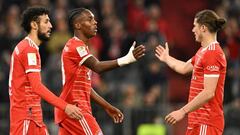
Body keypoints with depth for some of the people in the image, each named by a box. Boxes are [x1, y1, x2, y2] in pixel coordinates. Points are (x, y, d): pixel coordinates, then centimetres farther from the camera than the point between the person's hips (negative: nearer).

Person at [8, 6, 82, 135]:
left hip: (33, 115, 10)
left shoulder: (23, 47, 19)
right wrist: (65, 106, -26)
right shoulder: (29, 49, -13)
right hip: (26, 115, -10)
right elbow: (37, 86, -22)